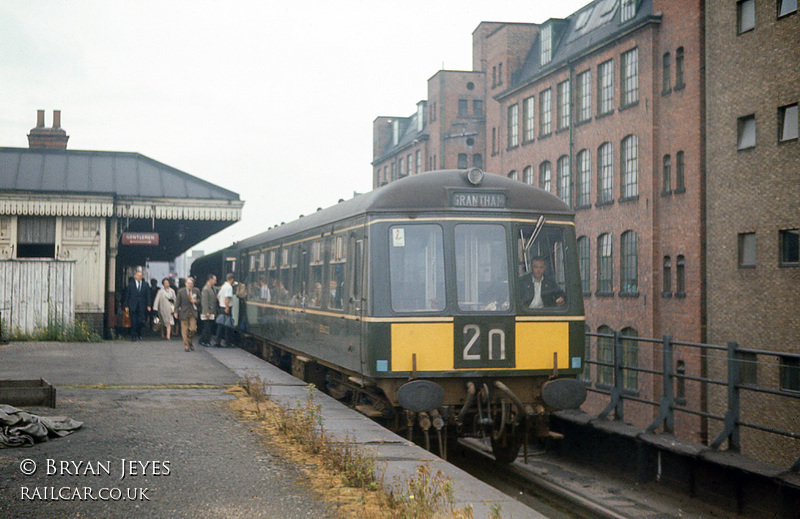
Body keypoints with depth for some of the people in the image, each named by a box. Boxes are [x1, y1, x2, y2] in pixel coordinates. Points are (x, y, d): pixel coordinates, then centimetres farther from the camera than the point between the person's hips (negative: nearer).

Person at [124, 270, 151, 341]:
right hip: (132, 306, 0)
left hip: (142, 307, 0)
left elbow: (148, 296, 8)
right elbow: (127, 296, 7)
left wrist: (148, 305, -1)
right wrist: (126, 306, 1)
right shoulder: (131, 284, 7)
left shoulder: (145, 285, 9)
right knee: (133, 322, -3)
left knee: (141, 321, -5)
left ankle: (139, 334, 17)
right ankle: (133, 336, 4)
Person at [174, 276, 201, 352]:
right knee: (185, 331, -2)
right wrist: (176, 312, -3)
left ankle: (190, 343, 17)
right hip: (184, 313, -1)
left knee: (193, 329, -7)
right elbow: (178, 302, 3)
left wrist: (196, 301, -6)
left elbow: (200, 300, 16)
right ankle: (186, 346, 5)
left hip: (193, 313, 1)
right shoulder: (181, 291, 0)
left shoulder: (196, 291, 5)